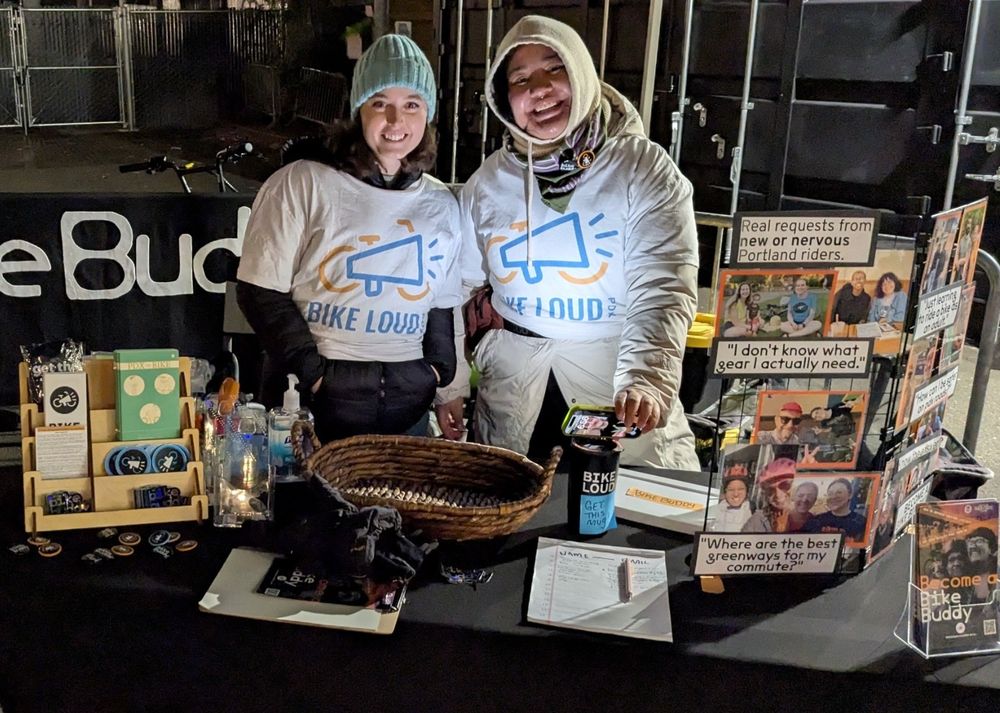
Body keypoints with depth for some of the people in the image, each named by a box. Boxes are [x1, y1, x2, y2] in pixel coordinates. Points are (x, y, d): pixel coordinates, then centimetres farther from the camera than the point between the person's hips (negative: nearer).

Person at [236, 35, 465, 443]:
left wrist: (441, 378, 4)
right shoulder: (302, 184, -6)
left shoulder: (441, 205, 8)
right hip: (315, 397, -4)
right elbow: (261, 292, -7)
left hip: (408, 400, 4)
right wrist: (314, 376, -12)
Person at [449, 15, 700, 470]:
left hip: (616, 368, -3)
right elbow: (463, 287, 13)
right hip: (513, 378, 3)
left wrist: (645, 381, -36)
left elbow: (662, 292, -20)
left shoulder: (643, 169, -10)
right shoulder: (489, 182, 2)